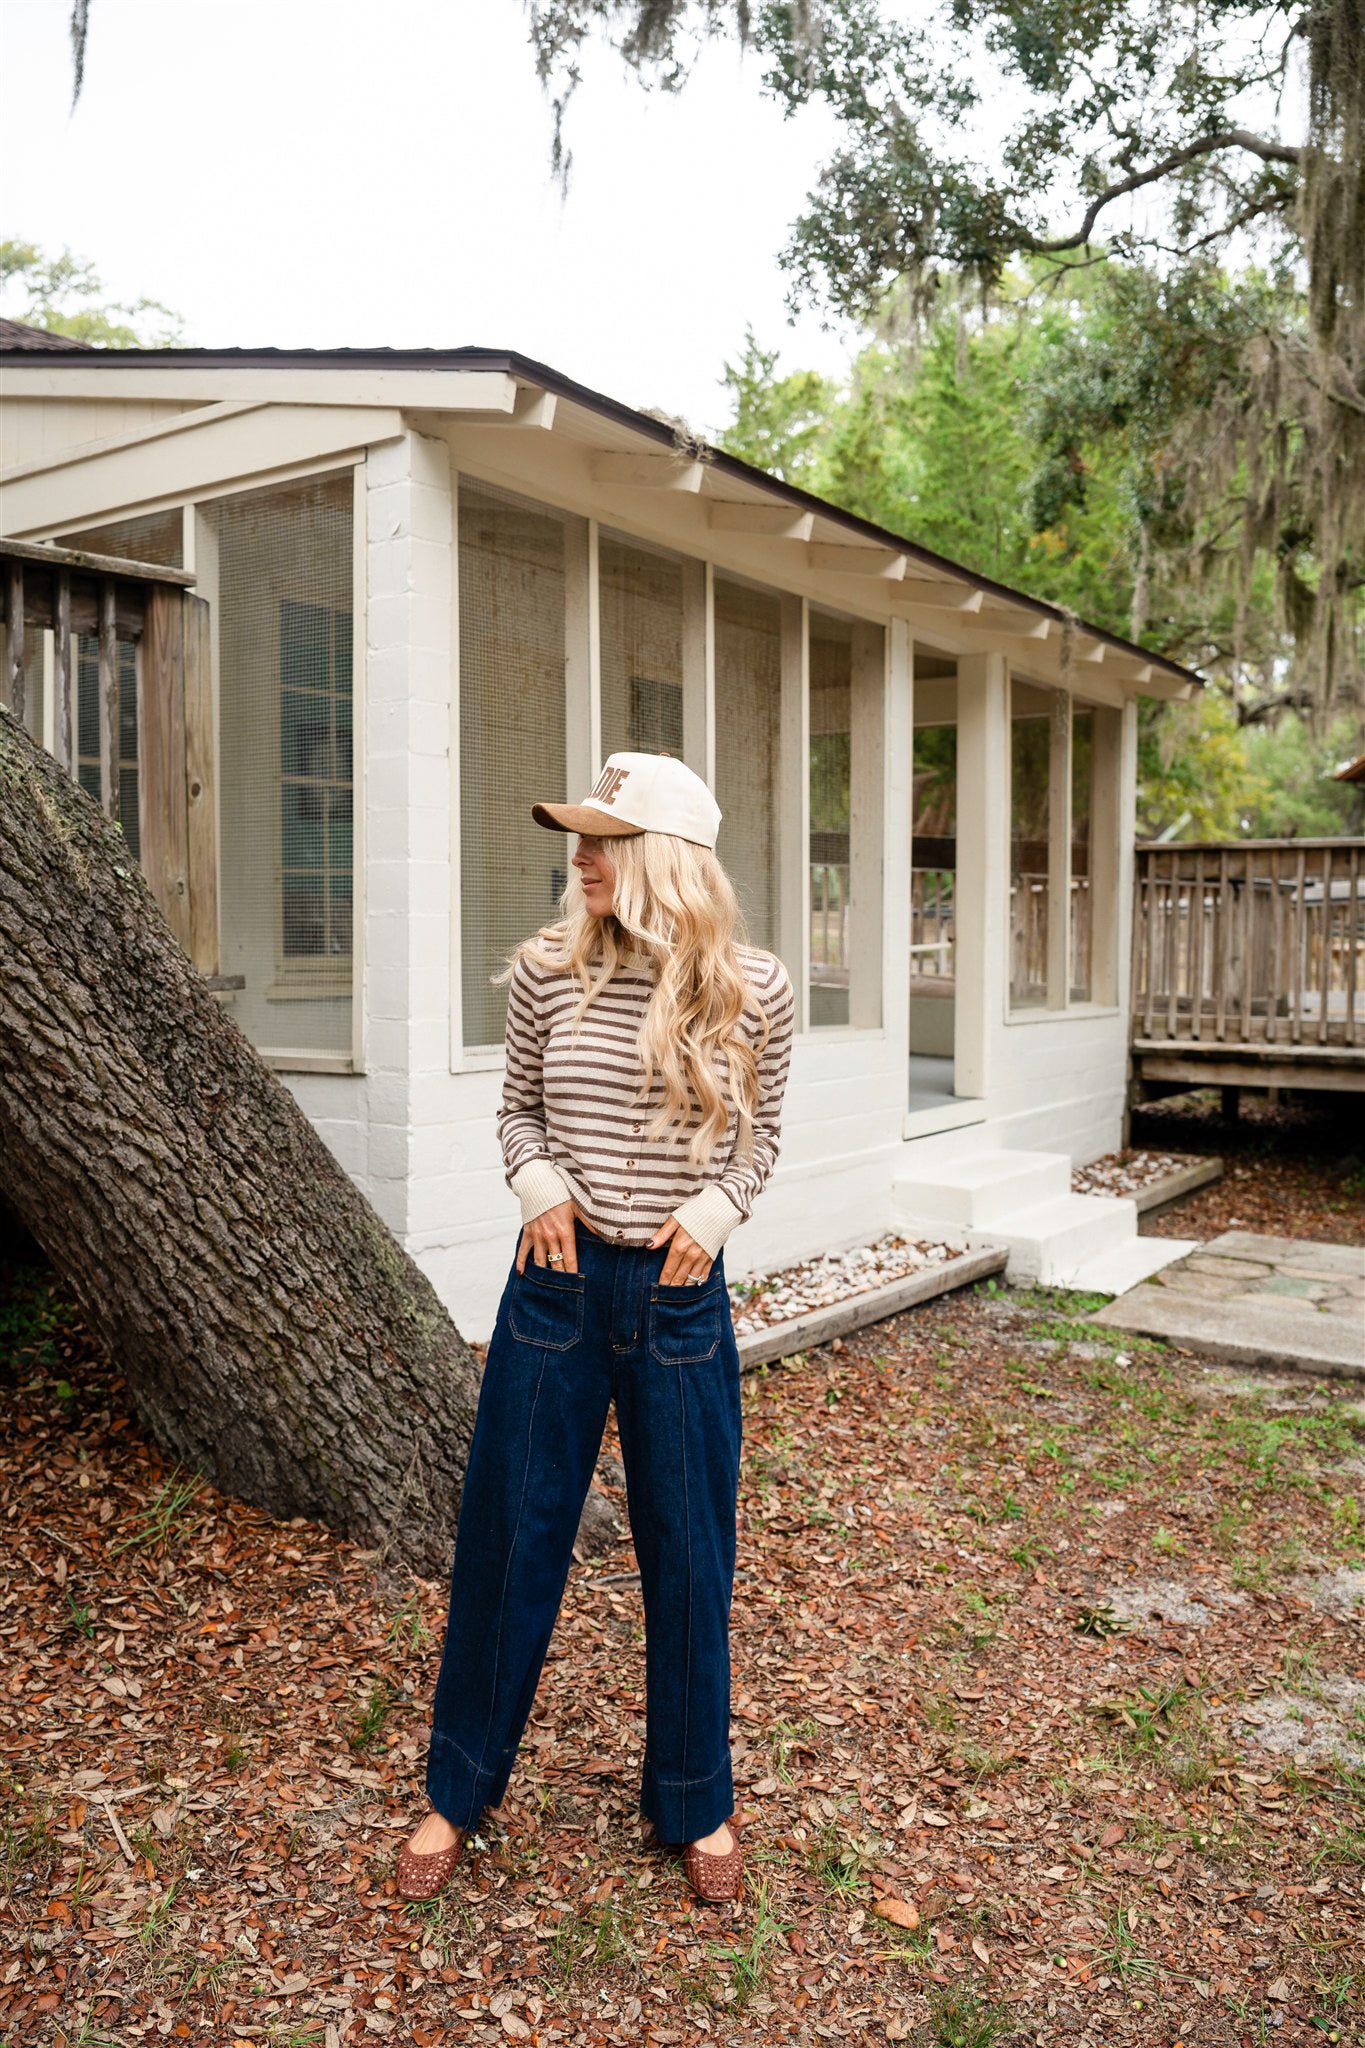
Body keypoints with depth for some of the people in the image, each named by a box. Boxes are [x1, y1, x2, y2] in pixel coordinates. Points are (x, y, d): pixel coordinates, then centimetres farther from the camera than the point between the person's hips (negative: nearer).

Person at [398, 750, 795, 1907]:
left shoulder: (753, 990, -6)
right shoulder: (547, 972, -3)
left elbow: (759, 1138, 5)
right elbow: (518, 1110, 9)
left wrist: (710, 1211, -12)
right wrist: (539, 1184, -10)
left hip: (680, 1295, -1)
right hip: (558, 1283, 1)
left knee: (689, 1554, 12)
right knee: (508, 1539, 11)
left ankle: (694, 1804, 36)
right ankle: (459, 1790, 34)